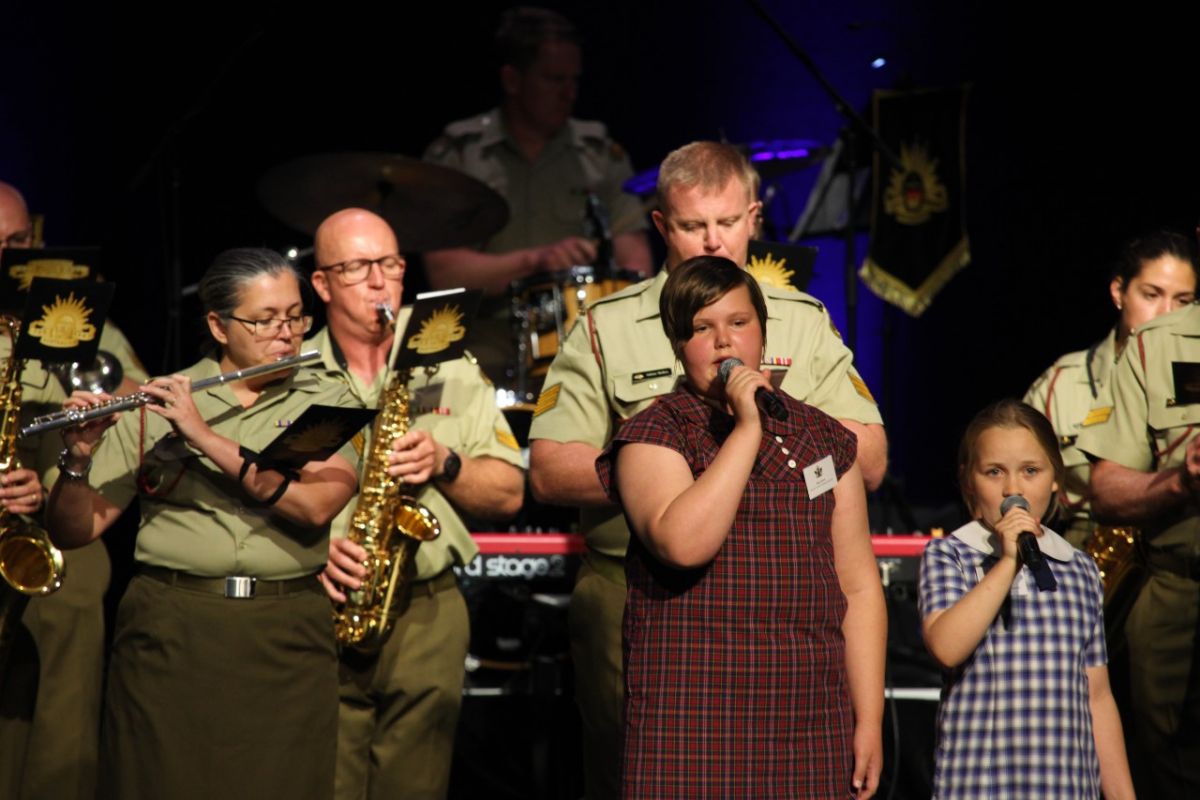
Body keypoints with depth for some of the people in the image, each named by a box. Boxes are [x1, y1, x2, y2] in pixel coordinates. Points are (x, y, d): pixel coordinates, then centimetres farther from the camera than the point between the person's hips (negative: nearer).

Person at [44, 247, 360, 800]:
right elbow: (73, 532, 4)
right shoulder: (156, 405, 6)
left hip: (285, 644, 0)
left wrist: (205, 437, -17)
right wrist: (79, 458, -16)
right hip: (168, 635, 0)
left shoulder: (328, 402, 6)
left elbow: (316, 505, -13)